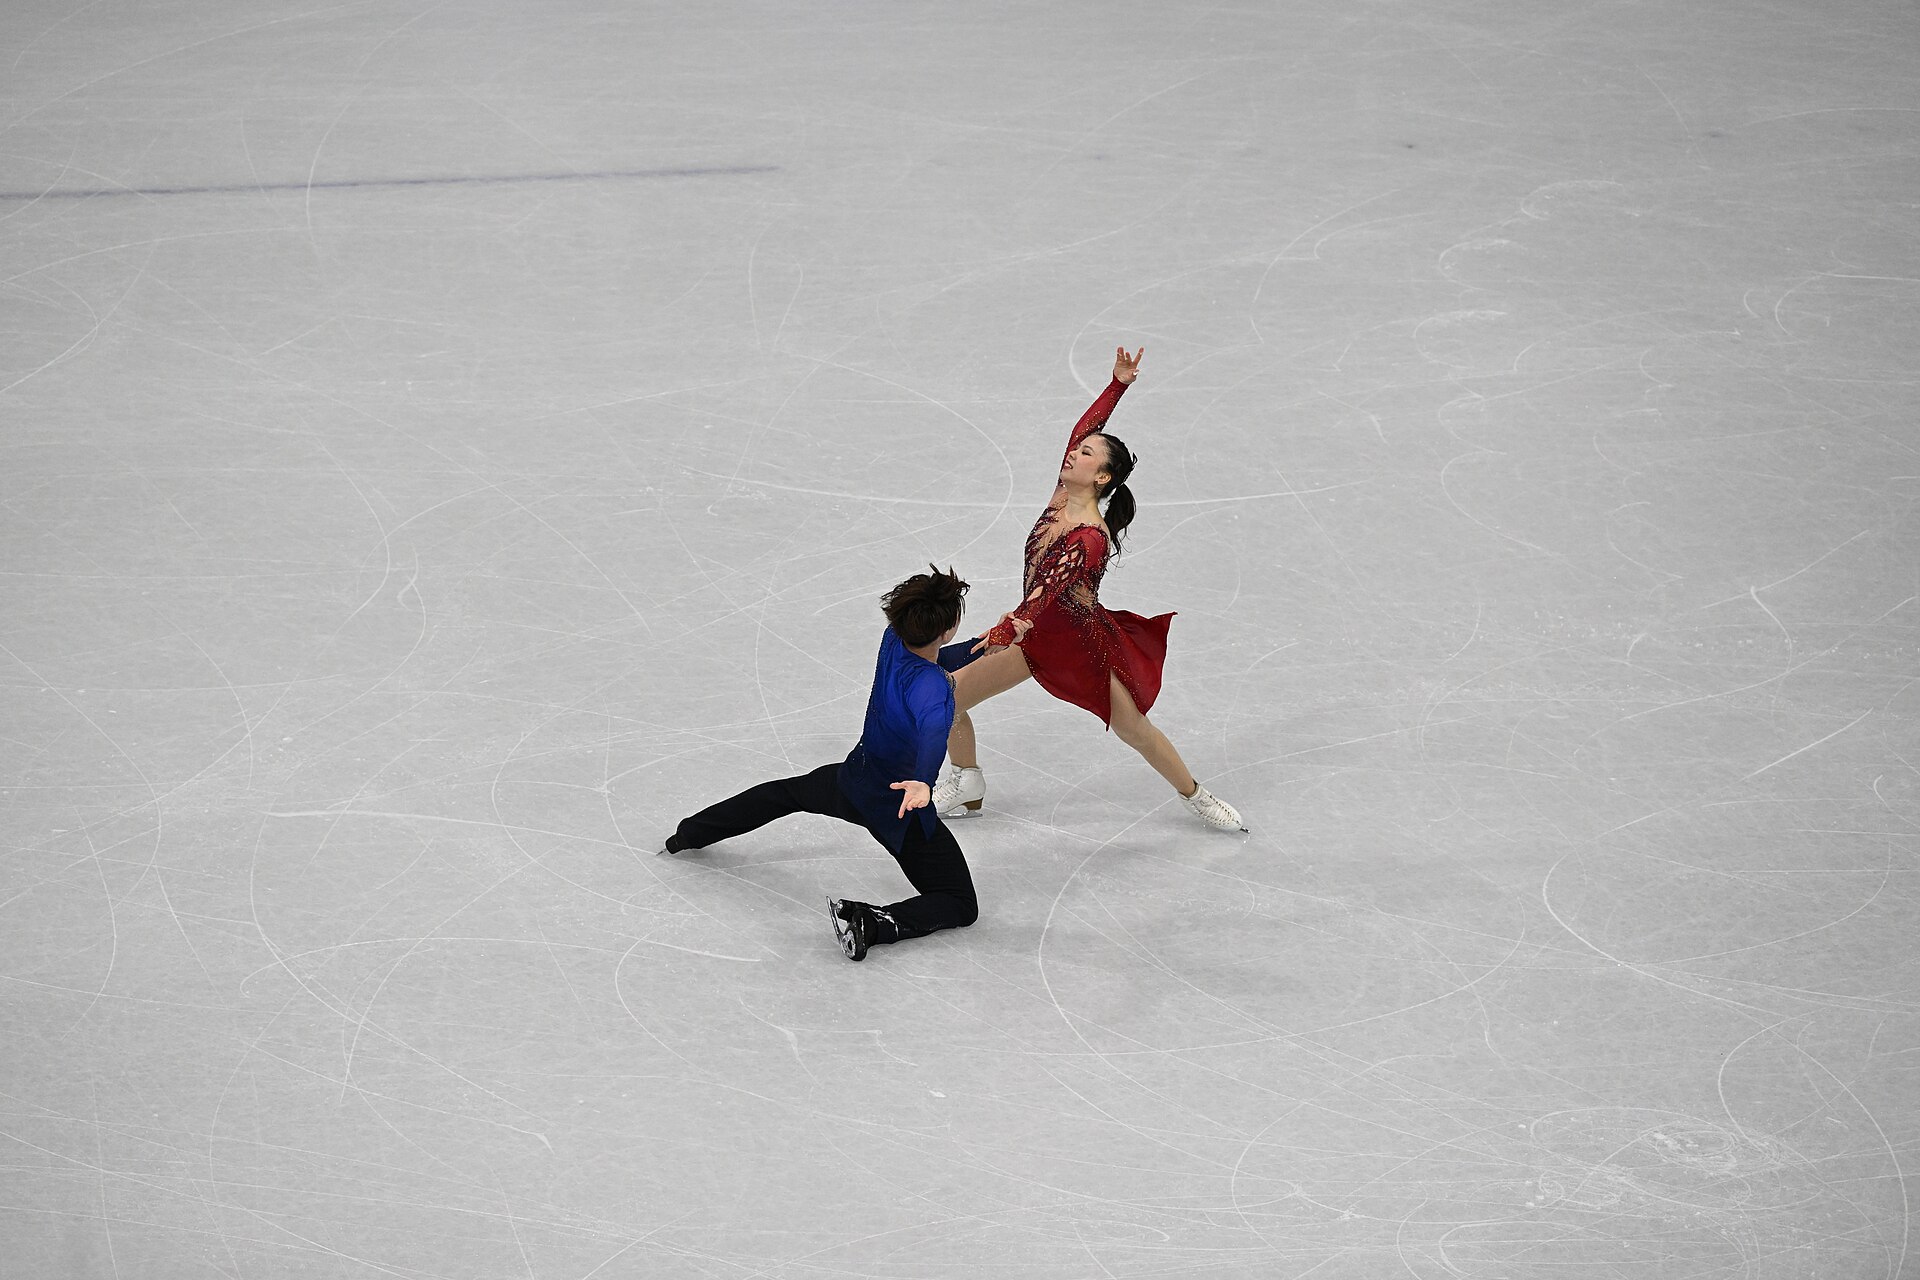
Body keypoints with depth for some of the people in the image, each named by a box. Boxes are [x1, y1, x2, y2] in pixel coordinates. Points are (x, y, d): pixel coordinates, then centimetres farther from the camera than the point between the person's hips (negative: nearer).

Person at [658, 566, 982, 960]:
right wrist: (923, 780, -73)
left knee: (789, 792, 38)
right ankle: (871, 924, -25)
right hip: (901, 810, -8)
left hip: (853, 780, 8)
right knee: (961, 906, 0)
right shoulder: (929, 684, -35)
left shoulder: (894, 638, -10)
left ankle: (689, 834, 51)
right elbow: (933, 729, -58)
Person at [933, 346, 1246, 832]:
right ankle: (966, 784, 26)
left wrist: (1009, 630, -57)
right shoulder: (1061, 499, -6)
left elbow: (1050, 587, -43)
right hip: (1038, 633, 7)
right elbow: (1086, 427, -1)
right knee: (947, 698, 3)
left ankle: (1195, 796, 29)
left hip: (1082, 641, -7)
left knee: (1134, 728, 4)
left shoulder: (1091, 539, -28)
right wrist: (1118, 384, -8)